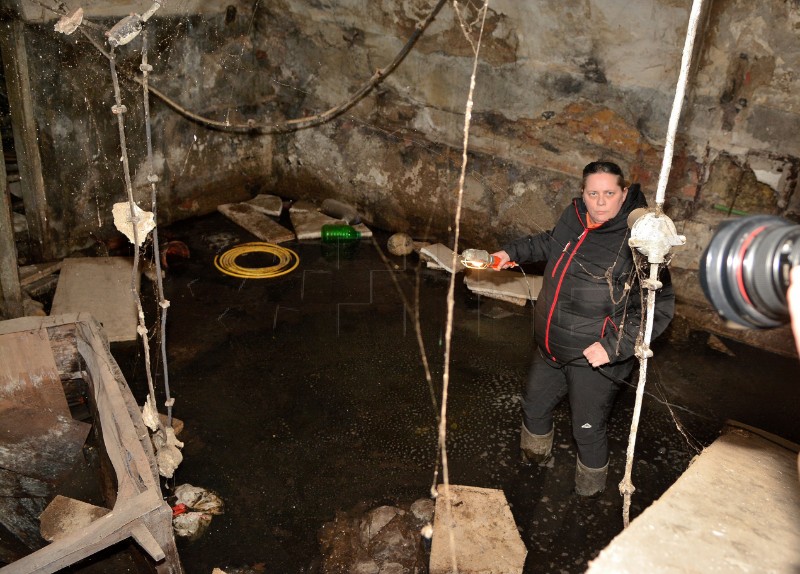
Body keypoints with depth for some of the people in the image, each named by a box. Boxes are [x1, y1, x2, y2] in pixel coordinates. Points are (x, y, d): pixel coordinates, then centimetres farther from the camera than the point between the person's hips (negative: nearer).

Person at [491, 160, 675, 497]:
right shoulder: (574, 216, -3)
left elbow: (659, 307, -24)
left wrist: (614, 346, -29)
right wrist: (513, 252, 17)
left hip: (593, 358, -7)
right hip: (551, 347, 7)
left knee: (588, 429, 10)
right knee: (534, 405, 26)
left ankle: (590, 489, 41)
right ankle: (535, 457, 57)